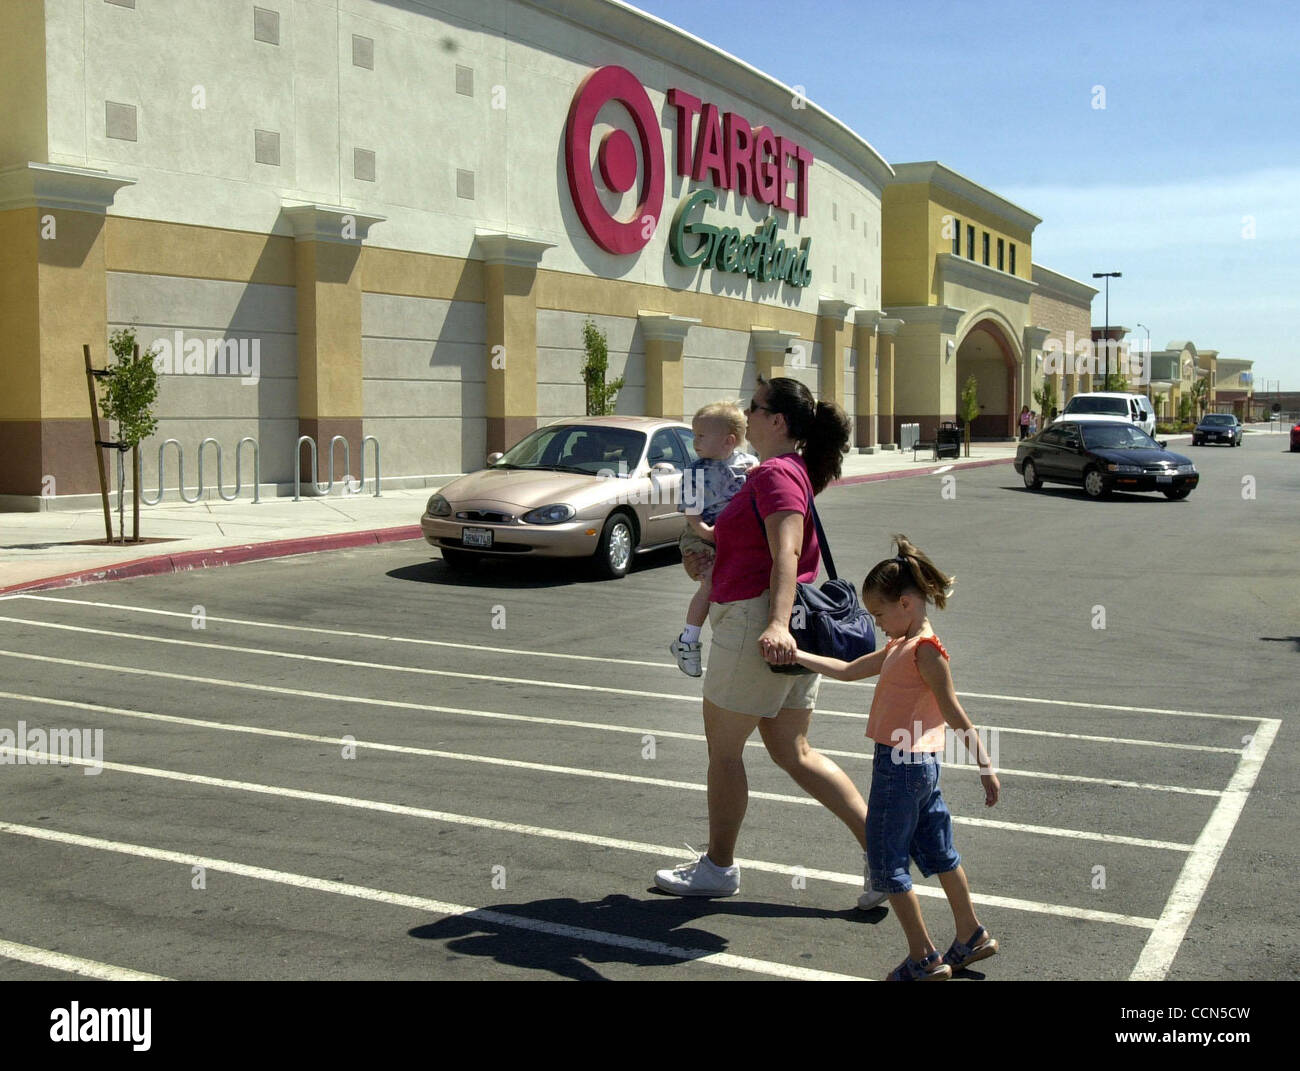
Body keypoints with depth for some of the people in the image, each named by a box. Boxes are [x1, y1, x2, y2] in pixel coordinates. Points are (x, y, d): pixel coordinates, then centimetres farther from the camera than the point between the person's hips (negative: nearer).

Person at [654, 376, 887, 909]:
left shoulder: (775, 474, -15)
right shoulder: (795, 471, 17)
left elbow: (786, 554, -29)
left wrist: (777, 624, -41)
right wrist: (708, 557, 15)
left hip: (755, 621, -10)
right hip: (791, 628, 10)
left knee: (723, 749, 6)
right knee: (794, 753, 13)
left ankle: (718, 867, 21)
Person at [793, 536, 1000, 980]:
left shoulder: (925, 650, -16)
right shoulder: (899, 648, 13)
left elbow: (953, 712, -16)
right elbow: (848, 670, 20)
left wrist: (985, 765, -13)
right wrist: (796, 655, 19)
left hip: (900, 765, -9)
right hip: (922, 765, 9)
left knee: (887, 863, 0)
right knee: (936, 852, 19)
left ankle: (924, 959, 6)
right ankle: (972, 937, 31)